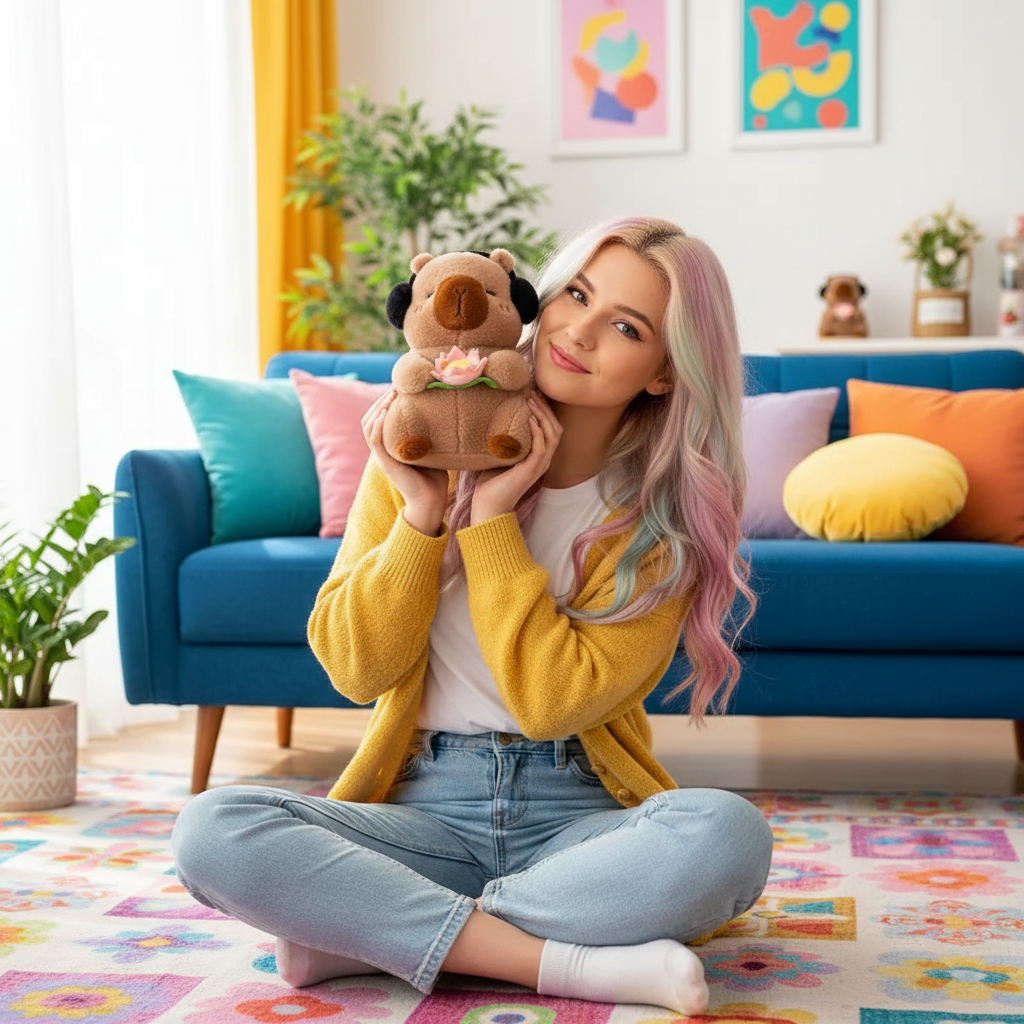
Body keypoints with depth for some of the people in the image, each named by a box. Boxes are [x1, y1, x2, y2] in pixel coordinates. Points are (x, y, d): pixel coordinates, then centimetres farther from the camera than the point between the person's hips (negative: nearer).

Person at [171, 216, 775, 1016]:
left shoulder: (666, 518, -3)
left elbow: (552, 700, -14)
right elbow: (355, 668, -3)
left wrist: (490, 518, -16)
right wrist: (422, 515, -16)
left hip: (577, 811, 0)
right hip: (426, 807, 1)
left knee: (728, 834, -33)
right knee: (212, 831, -26)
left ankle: (370, 934, -21)